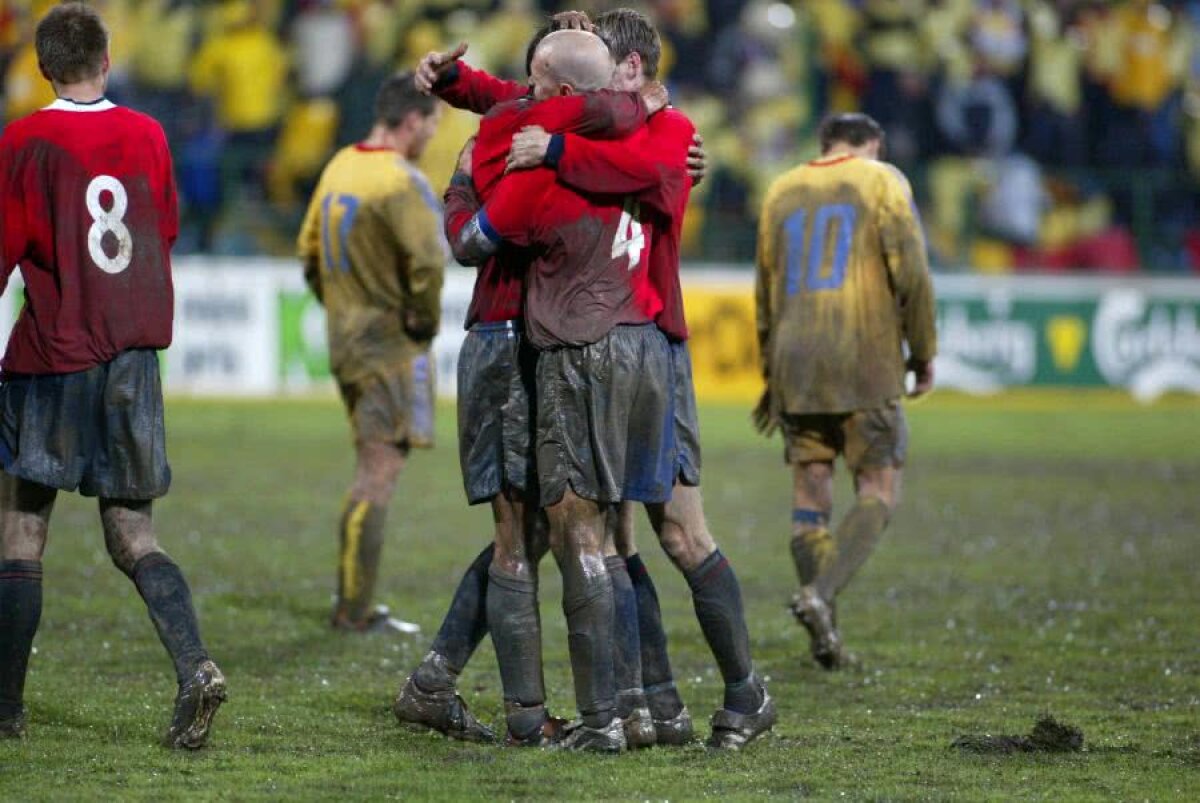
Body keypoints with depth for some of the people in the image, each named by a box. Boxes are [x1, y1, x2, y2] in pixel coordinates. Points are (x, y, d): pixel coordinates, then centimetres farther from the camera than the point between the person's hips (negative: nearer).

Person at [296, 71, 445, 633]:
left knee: (372, 472, 16)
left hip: (345, 335, 9)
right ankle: (354, 612, -6)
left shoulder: (341, 165, 10)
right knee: (379, 475, -6)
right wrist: (423, 320, -12)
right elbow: (427, 260, -27)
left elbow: (309, 249, 18)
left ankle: (354, 603, 18)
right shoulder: (400, 181, -17)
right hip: (391, 345, -9)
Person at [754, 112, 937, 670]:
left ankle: (824, 633, 3)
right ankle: (820, 593, -21)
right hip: (865, 361, -4)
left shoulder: (782, 191, 17)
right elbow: (911, 272, -6)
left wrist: (771, 373, 26)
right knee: (878, 492, 0)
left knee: (811, 496, 8)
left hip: (795, 364, 4)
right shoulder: (882, 183, 4)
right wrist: (923, 352, 3)